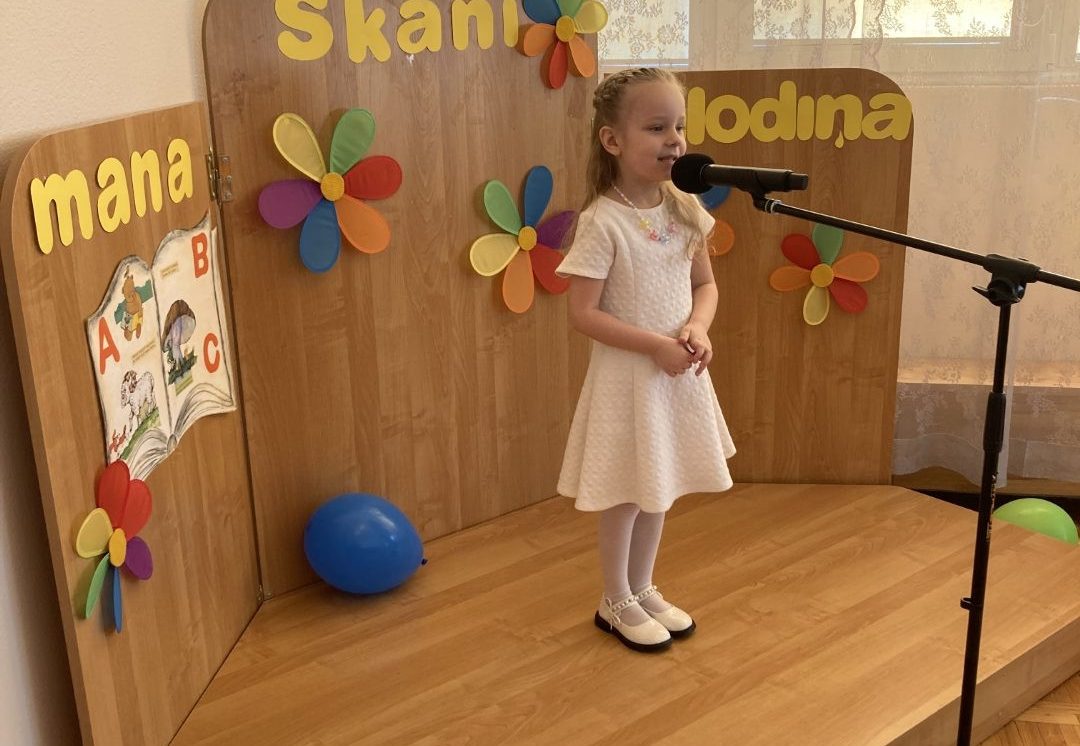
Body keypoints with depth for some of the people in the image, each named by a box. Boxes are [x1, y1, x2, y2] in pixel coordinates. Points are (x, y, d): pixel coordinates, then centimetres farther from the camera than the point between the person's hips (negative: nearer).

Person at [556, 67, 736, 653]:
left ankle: (642, 589, 37)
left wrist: (697, 327, -11)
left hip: (679, 374, 6)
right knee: (626, 494, 8)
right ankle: (616, 602, 28)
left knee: (659, 487, 18)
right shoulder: (603, 222, -19)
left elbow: (705, 283, 10)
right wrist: (656, 345, -22)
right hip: (628, 375, -6)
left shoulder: (685, 209, 0)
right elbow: (583, 313, -19)